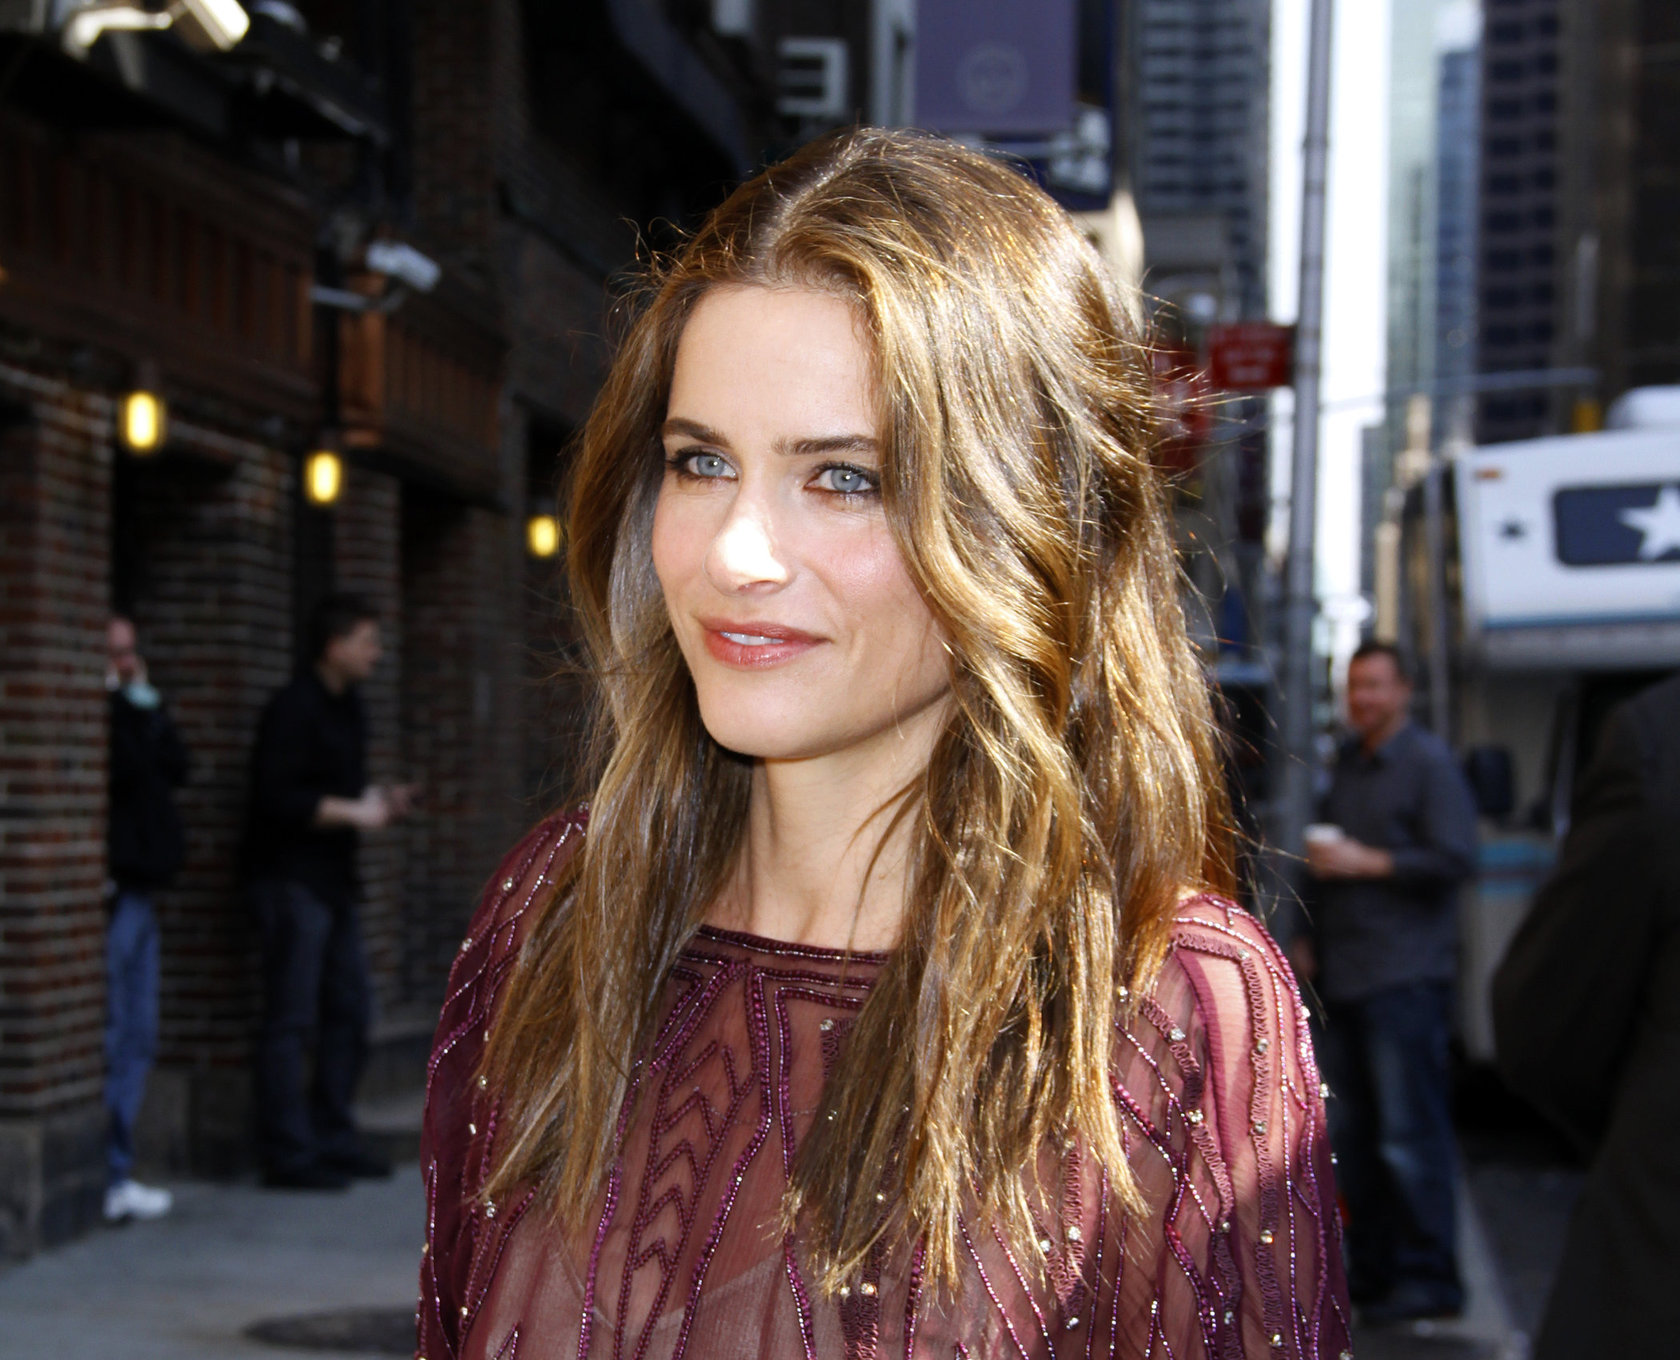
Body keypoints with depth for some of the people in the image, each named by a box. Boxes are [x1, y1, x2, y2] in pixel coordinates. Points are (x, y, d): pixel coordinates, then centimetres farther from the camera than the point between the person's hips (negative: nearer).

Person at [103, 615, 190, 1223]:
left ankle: (116, 1174, 17)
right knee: (110, 1040, -8)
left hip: (135, 893, 10)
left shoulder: (130, 713, 18)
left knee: (138, 1038, 12)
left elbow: (176, 769, 10)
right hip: (109, 895, -10)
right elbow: (126, 769, -21)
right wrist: (134, 706, -12)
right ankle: (107, 1178, -5)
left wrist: (150, 708, 4)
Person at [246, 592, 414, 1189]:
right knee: (291, 1022, -6)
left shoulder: (347, 707, 15)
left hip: (332, 880, 10)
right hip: (292, 879, -10)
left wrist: (378, 800, 7)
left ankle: (332, 1138, 21)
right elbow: (278, 799, -21)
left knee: (350, 1009, 12)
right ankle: (288, 1155, -3)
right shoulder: (294, 709, -14)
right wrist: (355, 812, -19)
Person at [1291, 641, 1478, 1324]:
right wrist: (1309, 936, 24)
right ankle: (1371, 1268, 17)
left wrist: (1367, 863, -15)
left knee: (1409, 1134, -9)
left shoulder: (1430, 762, -5)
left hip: (1406, 977, -8)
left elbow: (1455, 858, -14)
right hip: (1344, 976, 8)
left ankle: (1429, 1279, -4)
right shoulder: (1347, 761, 20)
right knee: (1352, 1132, 9)